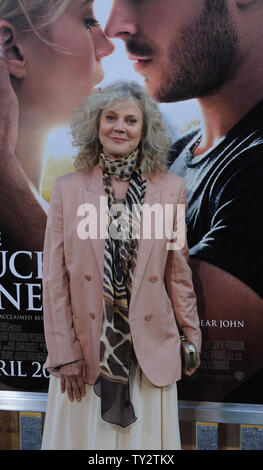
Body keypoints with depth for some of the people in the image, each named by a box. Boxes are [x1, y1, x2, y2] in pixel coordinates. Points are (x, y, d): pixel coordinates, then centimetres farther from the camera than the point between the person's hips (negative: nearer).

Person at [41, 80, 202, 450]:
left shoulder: (171, 188, -1)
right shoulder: (67, 189, -3)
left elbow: (178, 270, 5)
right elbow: (55, 279, -2)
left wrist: (191, 334, 7)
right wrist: (64, 353, -4)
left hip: (150, 350, 1)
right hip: (86, 350, 0)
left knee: (147, 439, 15)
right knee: (84, 436, 14)